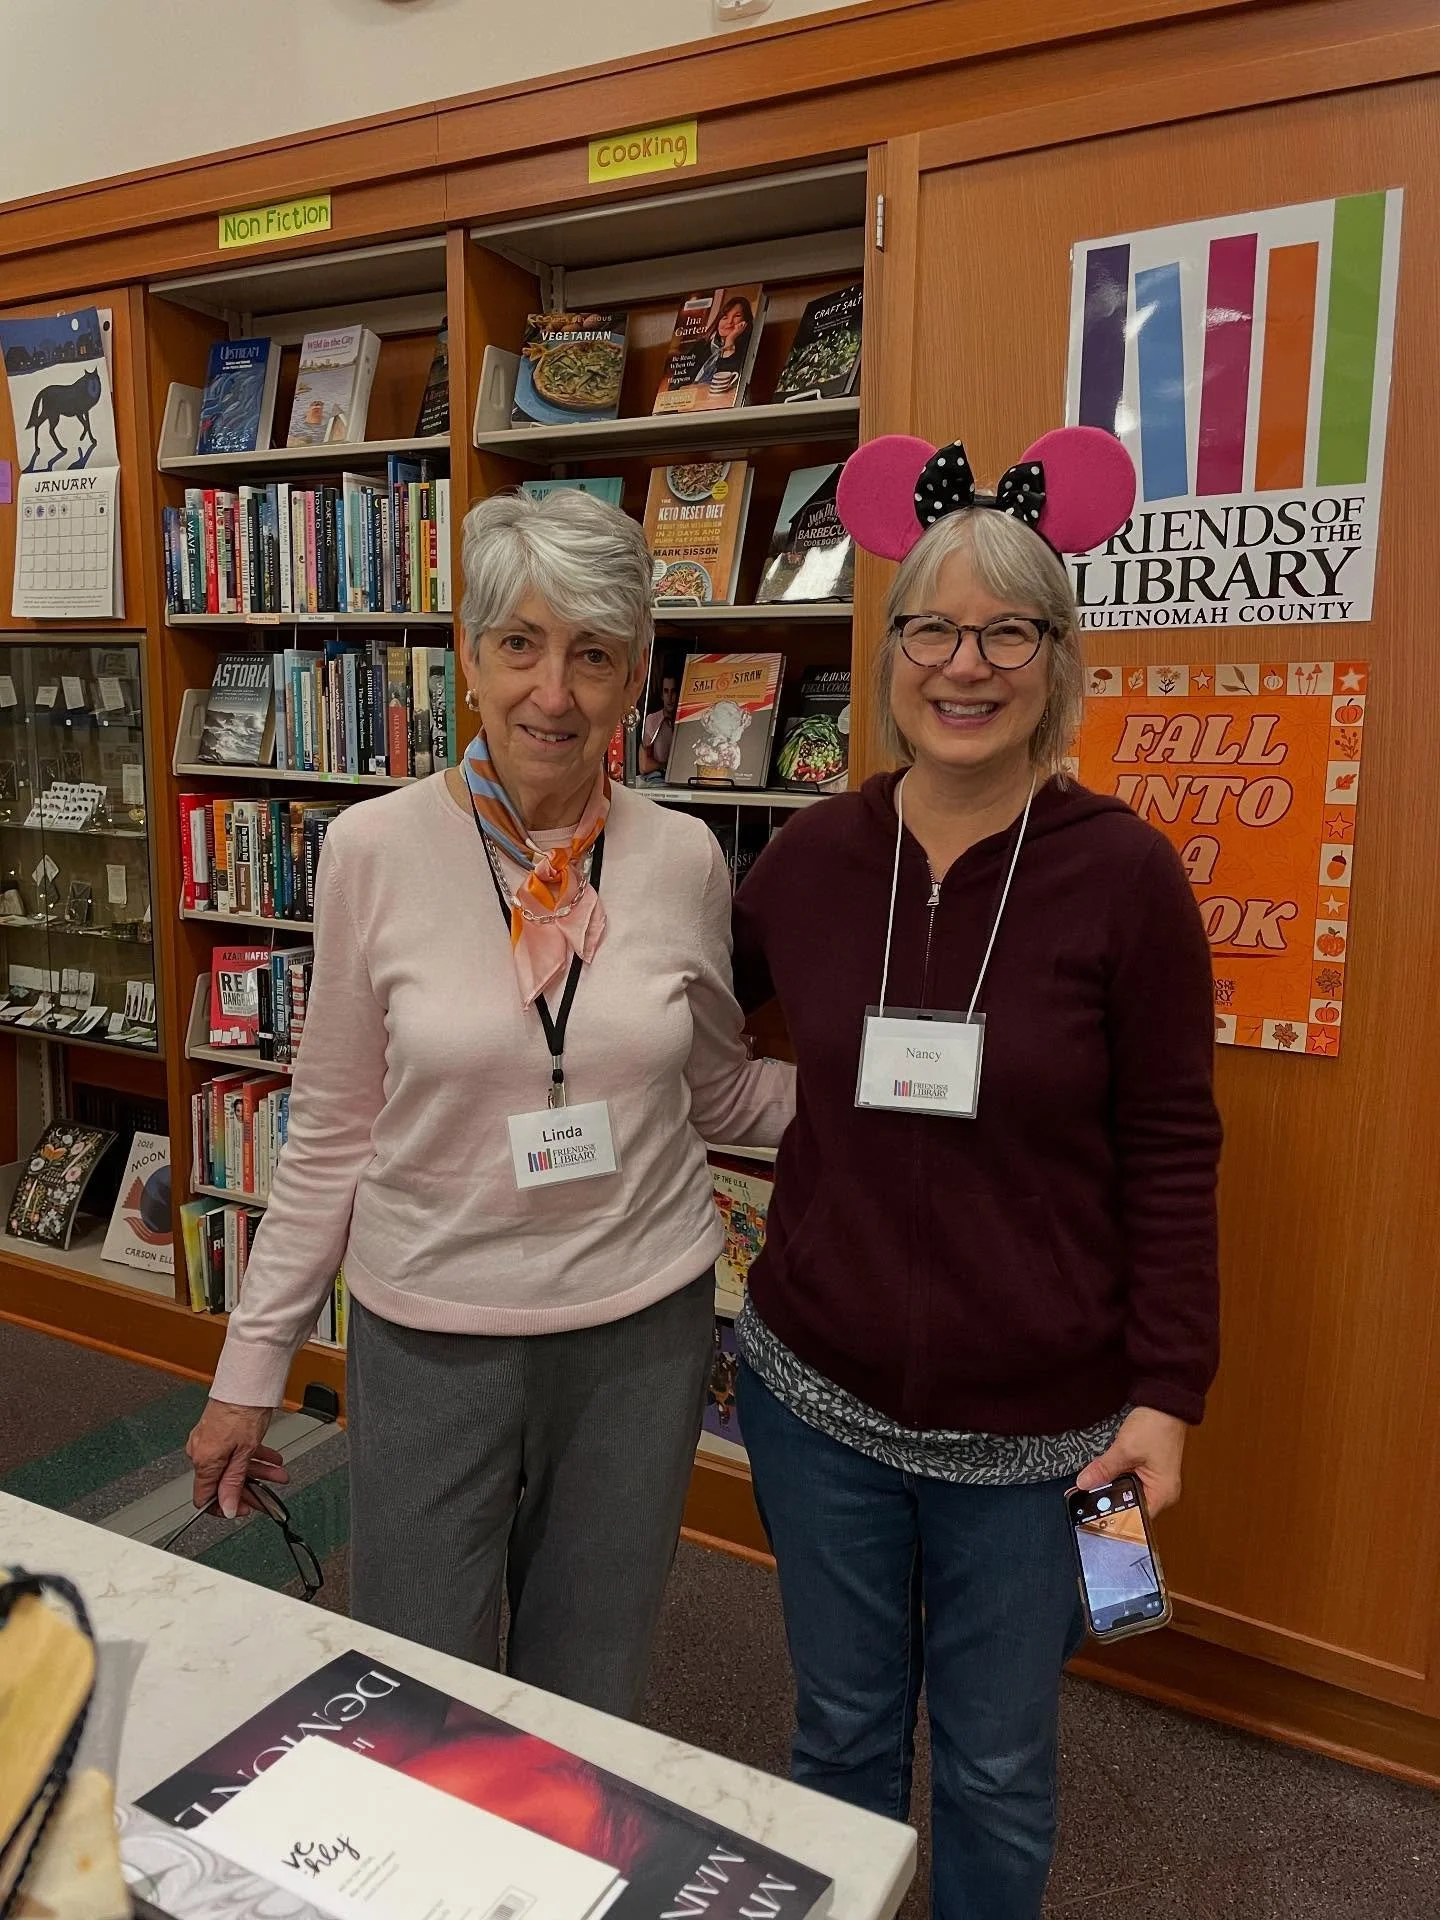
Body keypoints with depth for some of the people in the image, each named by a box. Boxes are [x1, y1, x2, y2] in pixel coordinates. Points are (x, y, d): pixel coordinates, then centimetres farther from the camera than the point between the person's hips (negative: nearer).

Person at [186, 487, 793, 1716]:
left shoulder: (684, 860, -6)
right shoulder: (376, 849, -11)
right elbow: (331, 1134, -2)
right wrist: (251, 1366, 1)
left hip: (641, 1332, 2)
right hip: (425, 1335, -1)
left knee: (587, 1705, 21)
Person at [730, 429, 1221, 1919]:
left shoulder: (1120, 872, -12)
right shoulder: (813, 855, -4)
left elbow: (1170, 1152, -6)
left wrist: (1167, 1391, -8)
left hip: (1036, 1424, -2)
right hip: (818, 1391, 3)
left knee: (997, 1765, 17)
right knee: (841, 1728, 22)